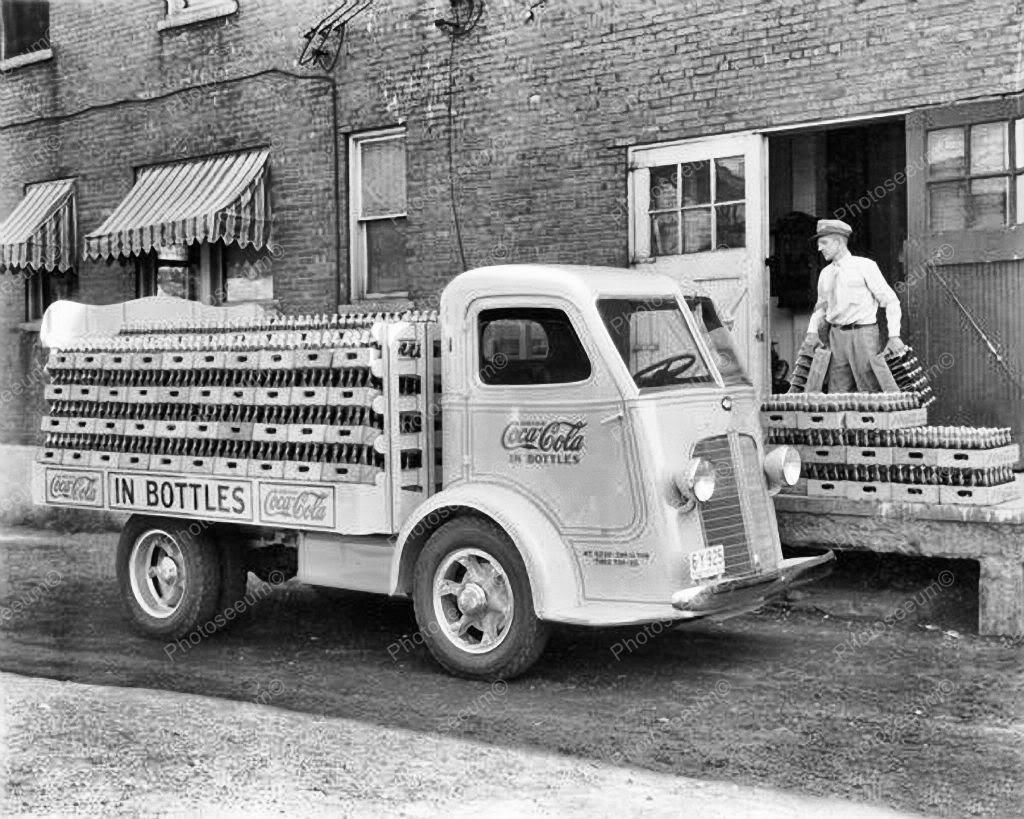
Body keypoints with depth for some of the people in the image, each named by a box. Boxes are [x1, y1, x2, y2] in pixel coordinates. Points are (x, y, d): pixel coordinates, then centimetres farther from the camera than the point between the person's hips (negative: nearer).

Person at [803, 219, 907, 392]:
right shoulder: (825, 274, 13)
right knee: (838, 393, 3)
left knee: (870, 391, -6)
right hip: (837, 337, 5)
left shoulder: (865, 266, -4)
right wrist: (812, 332, 6)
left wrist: (894, 336, -14)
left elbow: (890, 301, -5)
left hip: (863, 334, -5)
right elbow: (821, 306, 25)